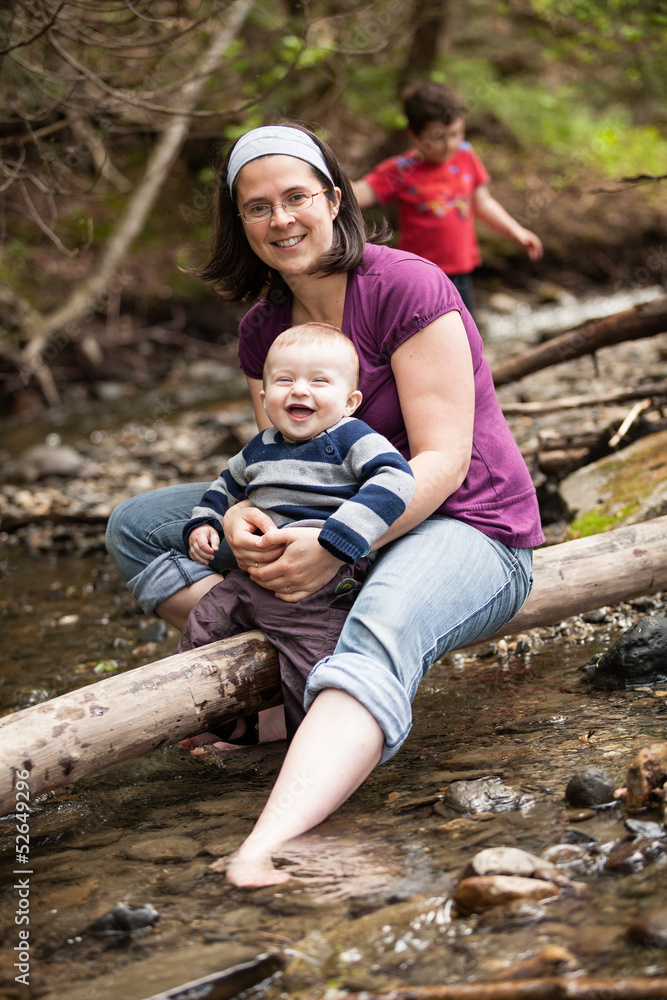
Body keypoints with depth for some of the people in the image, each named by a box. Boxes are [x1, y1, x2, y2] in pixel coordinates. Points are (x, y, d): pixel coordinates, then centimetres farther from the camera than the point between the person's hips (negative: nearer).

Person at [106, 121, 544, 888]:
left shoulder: (407, 287, -16)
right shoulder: (262, 327, 5)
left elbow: (443, 461, -21)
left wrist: (339, 546, -34)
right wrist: (241, 519, -22)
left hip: (462, 528, -8)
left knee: (383, 632, -44)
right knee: (135, 527, 3)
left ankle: (265, 852, -64)